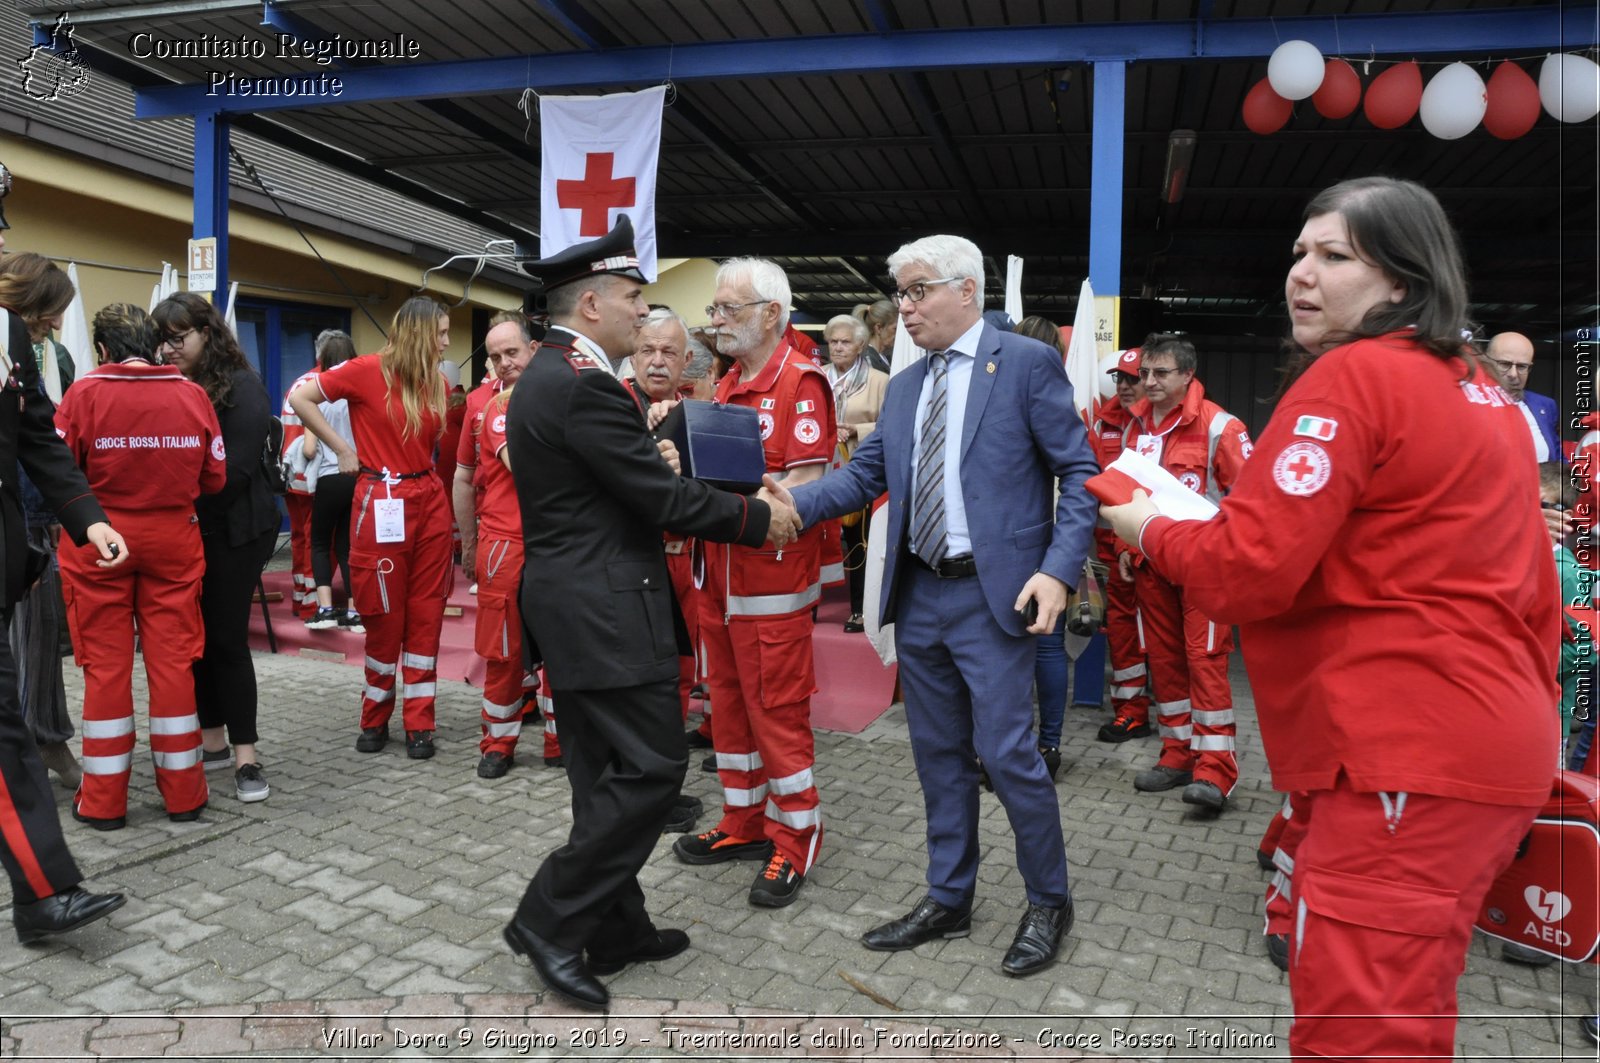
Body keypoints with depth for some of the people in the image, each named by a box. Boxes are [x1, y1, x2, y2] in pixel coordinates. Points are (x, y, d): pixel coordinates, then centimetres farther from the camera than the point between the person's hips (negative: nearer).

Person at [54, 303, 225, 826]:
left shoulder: (84, 393, -9)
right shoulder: (192, 394, -3)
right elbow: (214, 478, 0)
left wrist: (102, 488, 12)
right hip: (173, 538, 1)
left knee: (106, 665, 7)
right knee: (172, 660, 8)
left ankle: (103, 799, 15)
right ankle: (183, 792, 15)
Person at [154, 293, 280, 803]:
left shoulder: (241, 386, -7)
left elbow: (237, 468, -14)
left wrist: (187, 505, -18)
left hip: (232, 533, -5)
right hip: (183, 531, 6)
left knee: (227, 640, -4)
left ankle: (245, 756, 3)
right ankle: (213, 741, 22)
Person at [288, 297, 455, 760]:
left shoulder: (437, 383, 9)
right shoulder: (368, 370, -7)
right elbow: (300, 398, -4)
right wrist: (342, 449, -4)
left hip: (430, 502, 5)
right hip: (381, 505, -4)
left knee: (426, 616, 5)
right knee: (385, 619, 4)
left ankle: (419, 724, 13)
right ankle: (375, 719, 22)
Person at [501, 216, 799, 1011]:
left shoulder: (546, 375, 14)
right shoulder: (584, 383, -19)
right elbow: (664, 500, -18)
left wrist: (654, 461, 7)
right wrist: (761, 518, -7)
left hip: (571, 605, 11)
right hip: (605, 611, -11)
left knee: (610, 773, 15)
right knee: (652, 766, -3)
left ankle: (615, 929, 26)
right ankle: (550, 922, 6)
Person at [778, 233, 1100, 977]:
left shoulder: (1027, 363, -5)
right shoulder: (904, 387, 14)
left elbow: (1077, 471, -7)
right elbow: (865, 473, 8)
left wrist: (1059, 570, -17)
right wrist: (791, 503, -9)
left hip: (992, 595, -6)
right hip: (918, 595, 7)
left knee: (1005, 750, -3)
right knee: (938, 753, 14)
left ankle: (1049, 902, 21)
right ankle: (948, 900, 30)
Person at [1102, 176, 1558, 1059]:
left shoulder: (1352, 375, -12)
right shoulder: (1484, 395, 17)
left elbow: (1248, 571, -18)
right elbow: (1532, 595, 21)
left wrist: (1149, 528, 0)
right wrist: (1520, 699, 28)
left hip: (1403, 754, -10)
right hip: (1487, 743, 10)